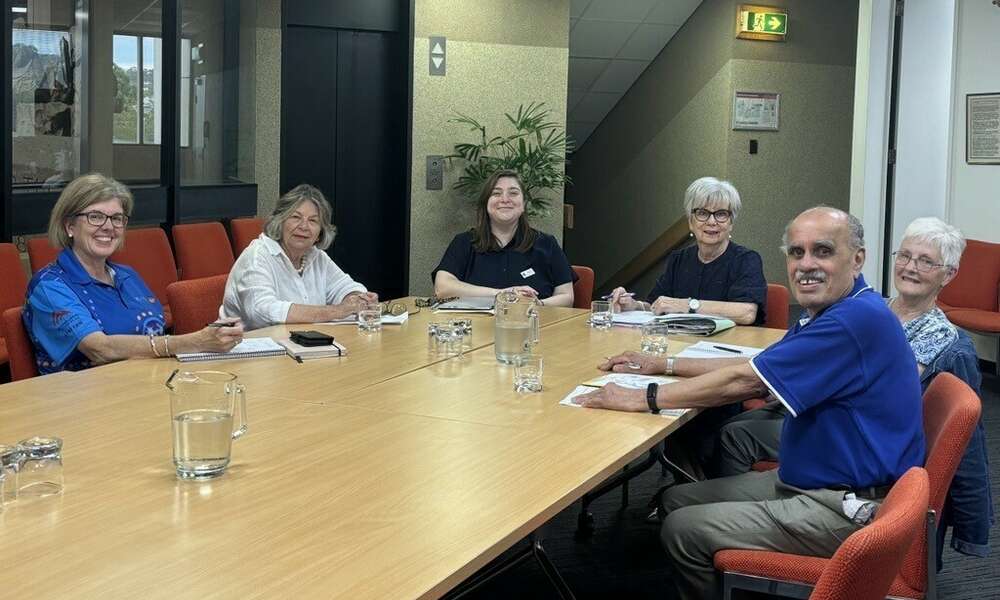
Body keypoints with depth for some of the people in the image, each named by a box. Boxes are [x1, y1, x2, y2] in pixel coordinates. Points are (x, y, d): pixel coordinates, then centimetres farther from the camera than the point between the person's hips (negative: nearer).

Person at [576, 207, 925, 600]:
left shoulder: (858, 319, -24)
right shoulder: (835, 312, 10)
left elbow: (743, 382, -23)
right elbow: (756, 367, 21)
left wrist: (643, 399, -15)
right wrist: (662, 365, 16)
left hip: (851, 509, -10)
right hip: (806, 480, 10)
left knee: (683, 531, -11)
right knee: (677, 499, 11)